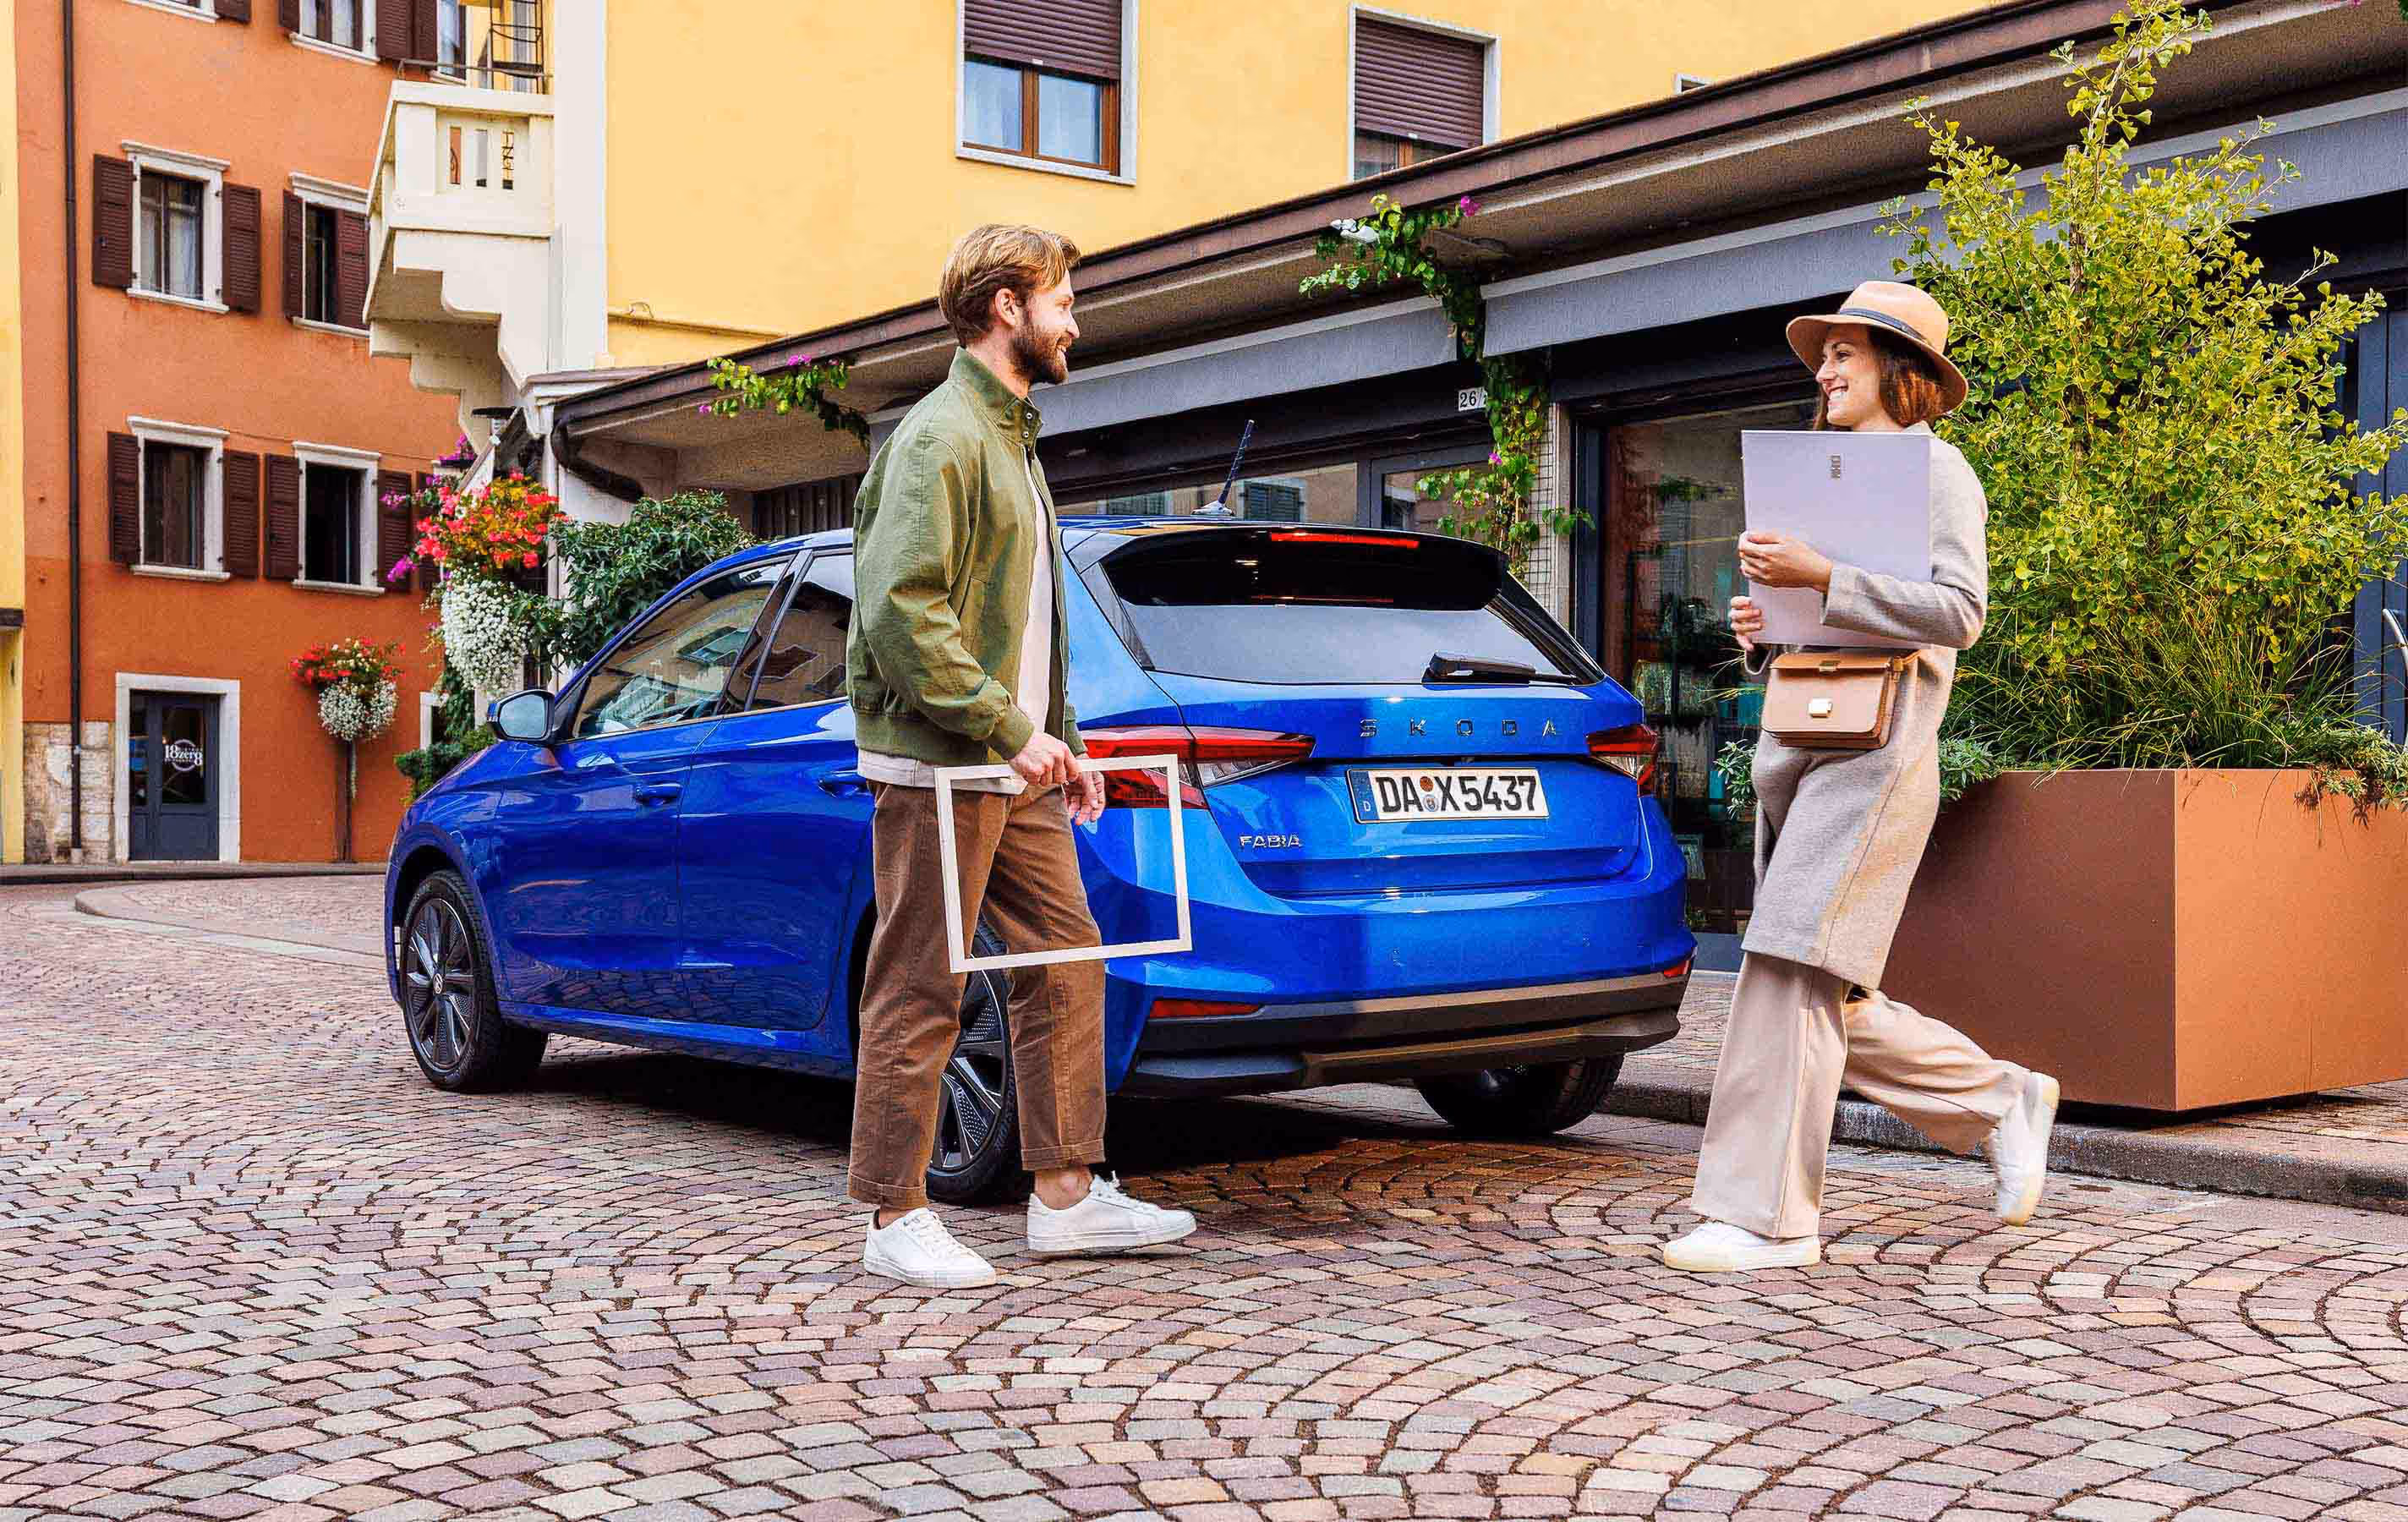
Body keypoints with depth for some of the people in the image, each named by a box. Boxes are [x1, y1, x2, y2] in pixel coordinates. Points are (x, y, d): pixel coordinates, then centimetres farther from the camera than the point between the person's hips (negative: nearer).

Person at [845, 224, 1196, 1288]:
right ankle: (897, 1219, 6)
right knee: (919, 992, -3)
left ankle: (1066, 1194, 17)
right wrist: (1011, 729, -20)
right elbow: (903, 611, -20)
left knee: (1066, 961, 9)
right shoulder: (939, 438, -11)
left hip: (1014, 769, 9)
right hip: (940, 766, -9)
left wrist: (1055, 741, 17)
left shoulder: (1008, 439, 21)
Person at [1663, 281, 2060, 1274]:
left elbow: (1957, 610, -13)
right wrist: (1759, 630, 6)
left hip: (1872, 750, -9)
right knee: (1833, 1005, 8)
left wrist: (1821, 580, -20)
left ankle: (1767, 1217, -9)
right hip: (1794, 748, 9)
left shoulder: (1933, 468, 1)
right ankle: (2001, 1101, 26)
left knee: (1790, 977, -14)